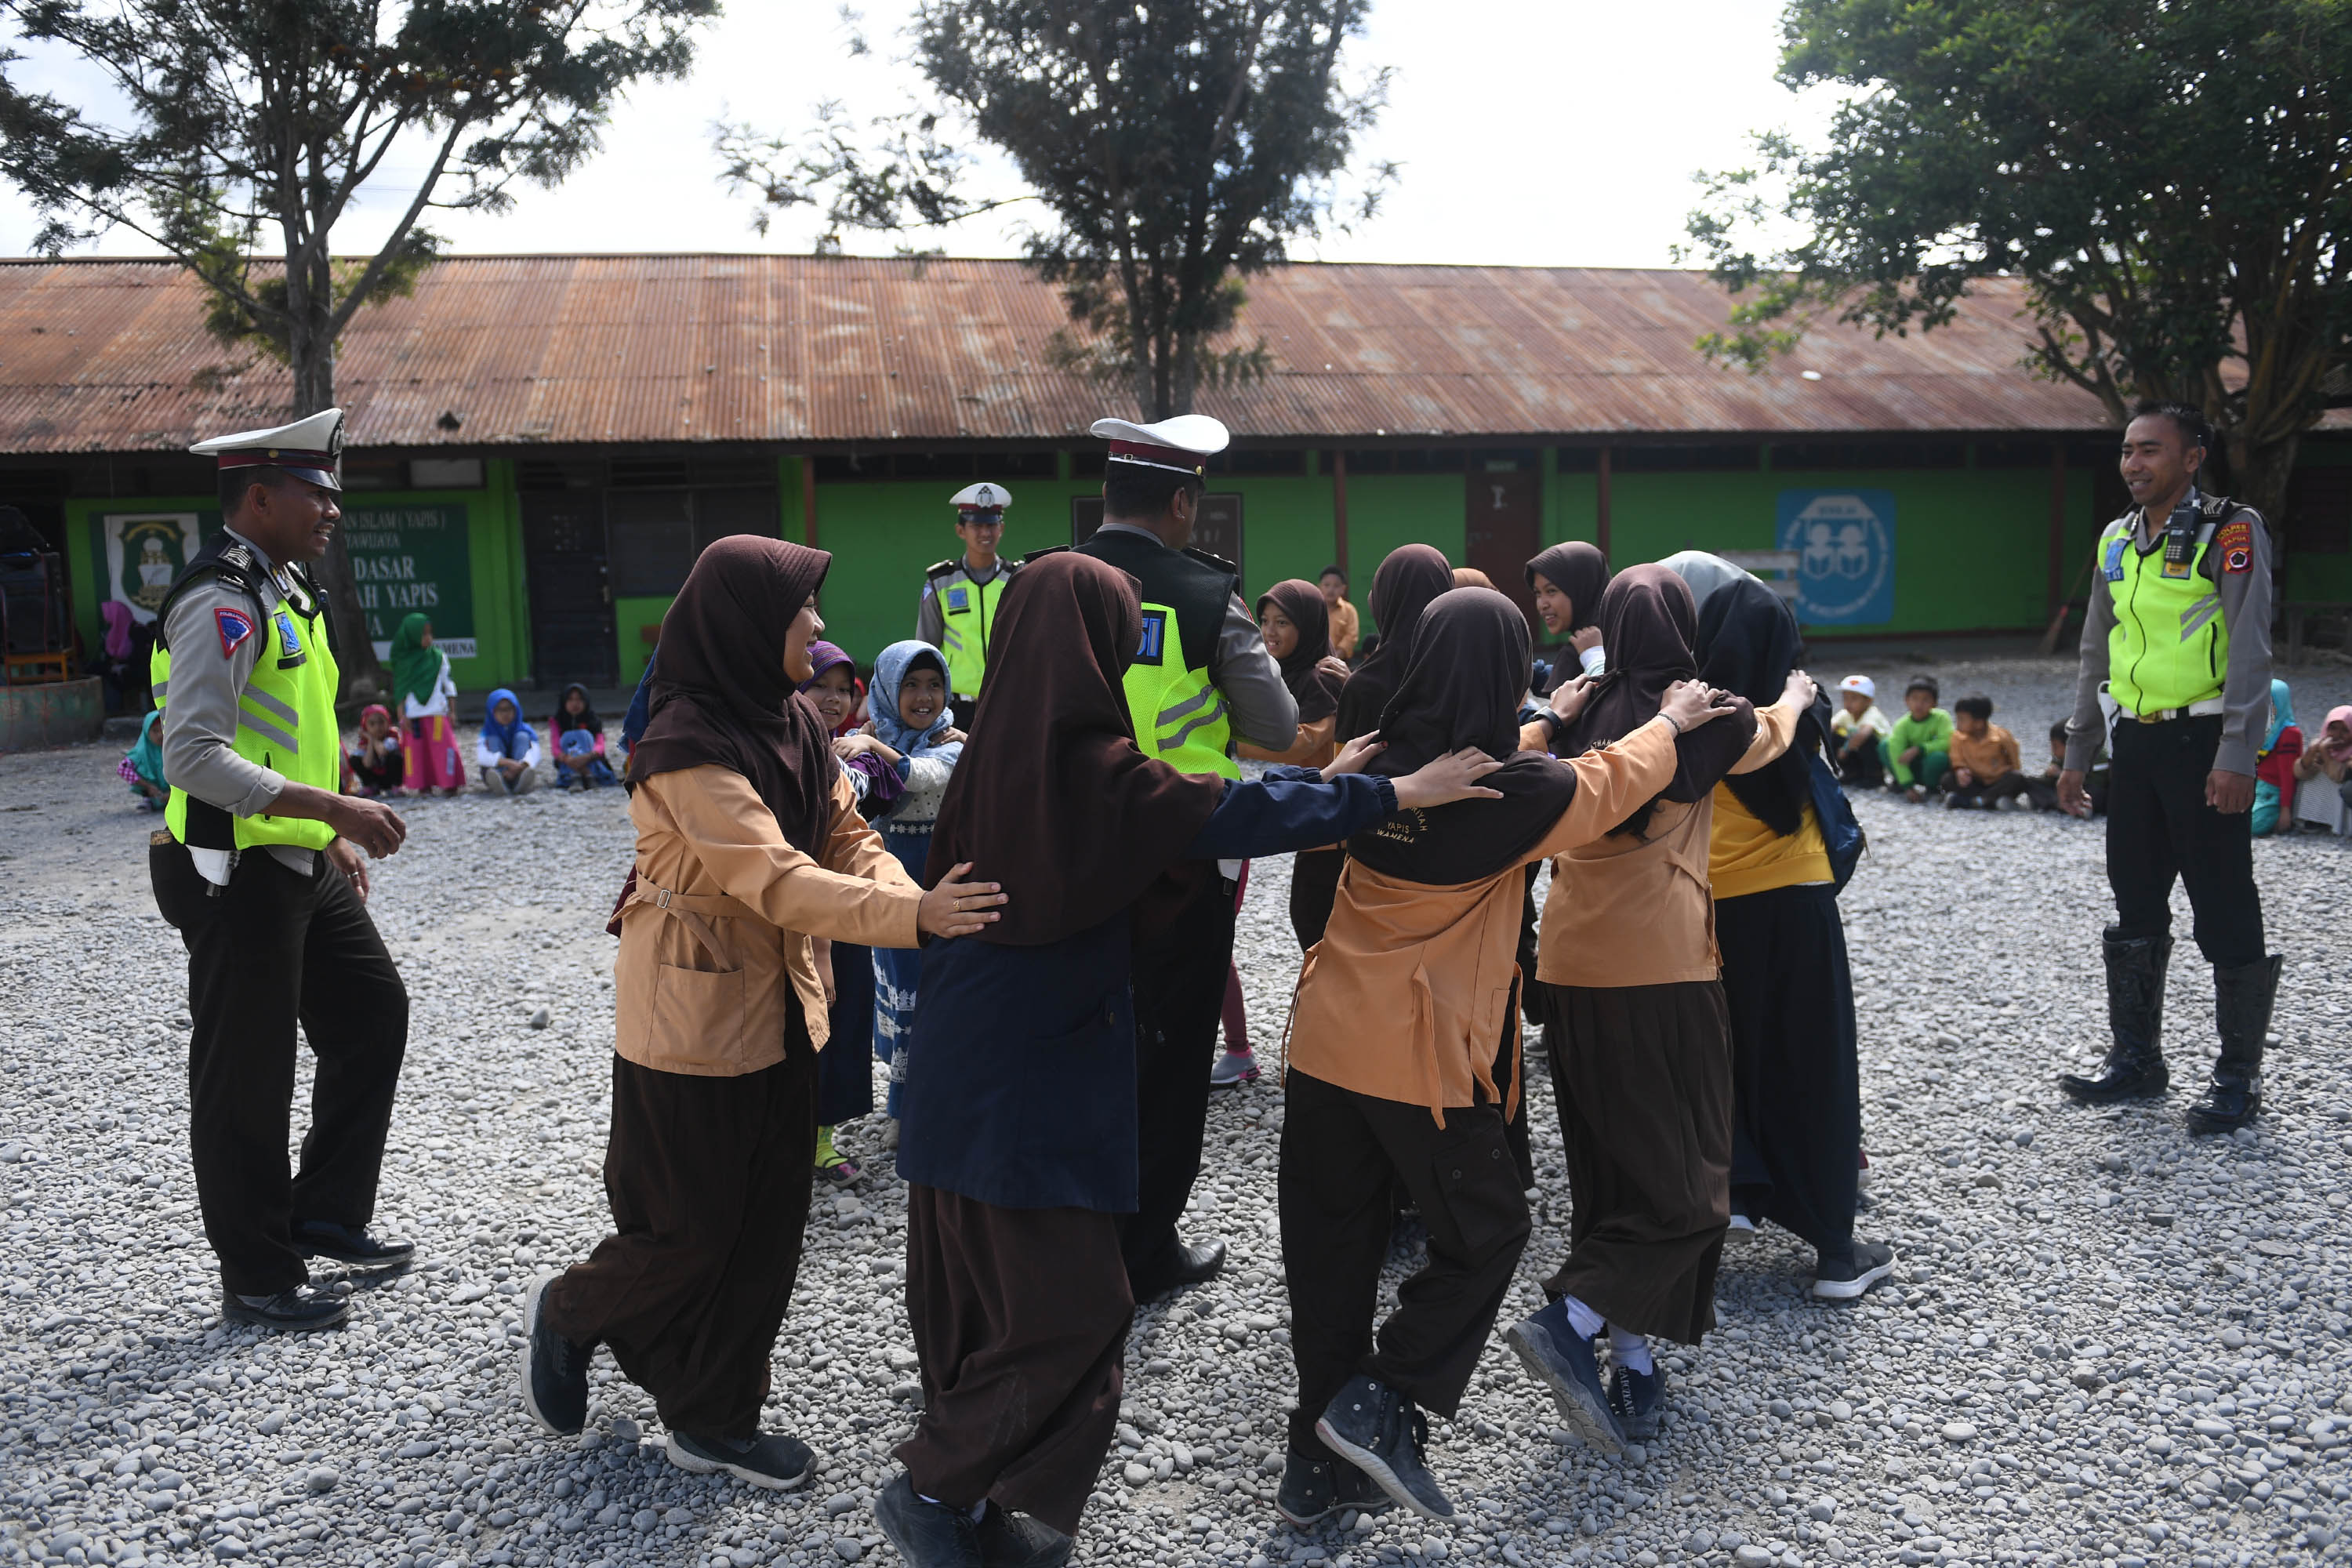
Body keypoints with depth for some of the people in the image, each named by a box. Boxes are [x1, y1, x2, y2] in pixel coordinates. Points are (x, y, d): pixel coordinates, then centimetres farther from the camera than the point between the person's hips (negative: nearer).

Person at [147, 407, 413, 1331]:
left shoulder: (284, 589, 13)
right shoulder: (222, 602, -18)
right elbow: (195, 756, -26)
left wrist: (332, 836, 19)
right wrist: (333, 808, -29)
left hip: (303, 866, 10)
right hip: (238, 876, -10)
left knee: (373, 1013, 16)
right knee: (246, 1080, 2)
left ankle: (325, 1215, 30)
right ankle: (258, 1280, 16)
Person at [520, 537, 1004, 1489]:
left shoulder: (794, 724, 3)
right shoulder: (689, 744, -23)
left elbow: (847, 837, 2)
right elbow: (776, 878, -32)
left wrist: (922, 905, -17)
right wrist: (914, 917, -42)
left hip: (779, 1008, 8)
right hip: (694, 1013, -8)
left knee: (767, 1227, 13)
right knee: (690, 1230, 6)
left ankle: (713, 1421, 29)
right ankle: (568, 1313, 36)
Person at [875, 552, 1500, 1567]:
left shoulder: (1008, 750, 6)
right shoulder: (1087, 762, -19)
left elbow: (1175, 804, 13)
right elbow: (1224, 815, -20)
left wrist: (1318, 781, 15)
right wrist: (1391, 795, -10)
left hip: (971, 1065, 9)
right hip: (1033, 1081, -9)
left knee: (983, 1289, 18)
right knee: (1068, 1308, 4)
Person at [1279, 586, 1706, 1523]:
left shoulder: (1382, 764, 1)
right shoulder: (1518, 791, -15)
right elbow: (1609, 785, 7)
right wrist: (1671, 723, 25)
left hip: (1326, 1044, 6)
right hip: (1425, 1059, -6)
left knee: (1332, 1250, 13)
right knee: (1485, 1233, 15)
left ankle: (1319, 1463, 23)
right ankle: (1381, 1404, 5)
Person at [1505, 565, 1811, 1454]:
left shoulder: (1579, 718, 6)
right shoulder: (1707, 719, -5)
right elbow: (1771, 732, 18)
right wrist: (1796, 695, 39)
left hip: (1571, 969, 5)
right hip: (1663, 972, -5)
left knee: (1608, 1173, 13)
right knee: (1686, 1184, 3)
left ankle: (1631, 1366, 16)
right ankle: (1571, 1320, -13)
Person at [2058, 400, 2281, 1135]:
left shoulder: (2232, 530, -7)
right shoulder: (2116, 539, 12)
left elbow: (2250, 649, -14)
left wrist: (2237, 757, -21)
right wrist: (2077, 753, 15)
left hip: (2203, 743, -6)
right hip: (2135, 744, 7)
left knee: (2225, 911, 0)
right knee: (2136, 906, 12)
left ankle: (2238, 1075, 11)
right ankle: (2136, 1057, 24)